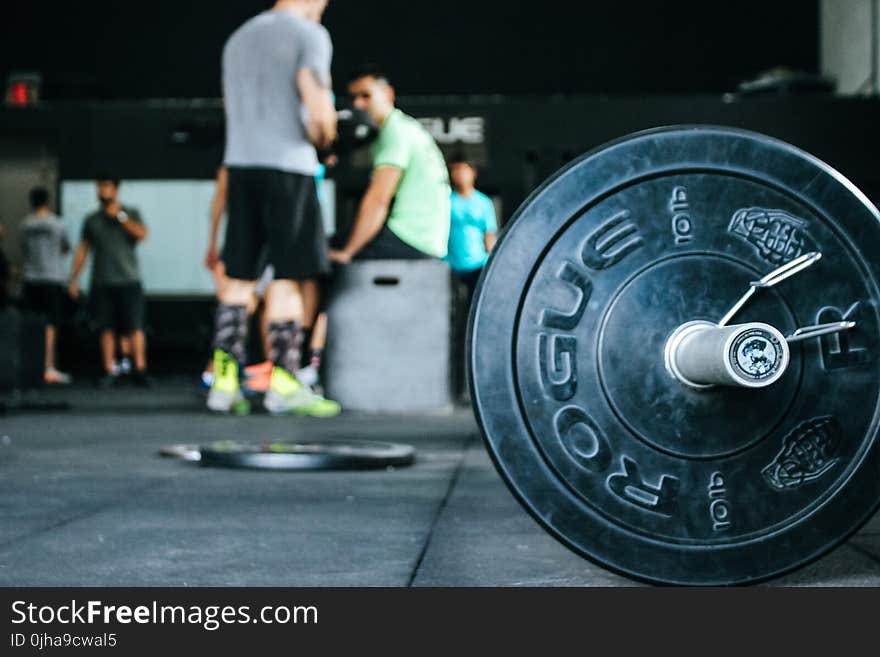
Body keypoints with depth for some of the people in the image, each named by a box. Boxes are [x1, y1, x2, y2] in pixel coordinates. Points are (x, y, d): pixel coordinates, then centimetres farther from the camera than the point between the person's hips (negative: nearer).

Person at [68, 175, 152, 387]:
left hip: (128, 281, -2)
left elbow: (142, 234, -10)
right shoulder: (92, 220, 13)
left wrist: (120, 216, -12)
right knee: (107, 329, 0)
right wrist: (74, 279, 9)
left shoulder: (131, 214, 7)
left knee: (135, 328, -8)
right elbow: (82, 250, 14)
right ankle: (109, 371, 4)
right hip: (102, 282, 2)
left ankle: (140, 370, -6)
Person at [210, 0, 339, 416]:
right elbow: (319, 112, -13)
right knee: (289, 275, -2)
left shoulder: (238, 39, 22)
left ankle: (224, 380, 4)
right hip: (288, 164, -6)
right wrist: (323, 137, 8)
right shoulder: (309, 35, -2)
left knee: (238, 276, 7)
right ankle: (282, 381, -3)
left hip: (240, 162, 6)